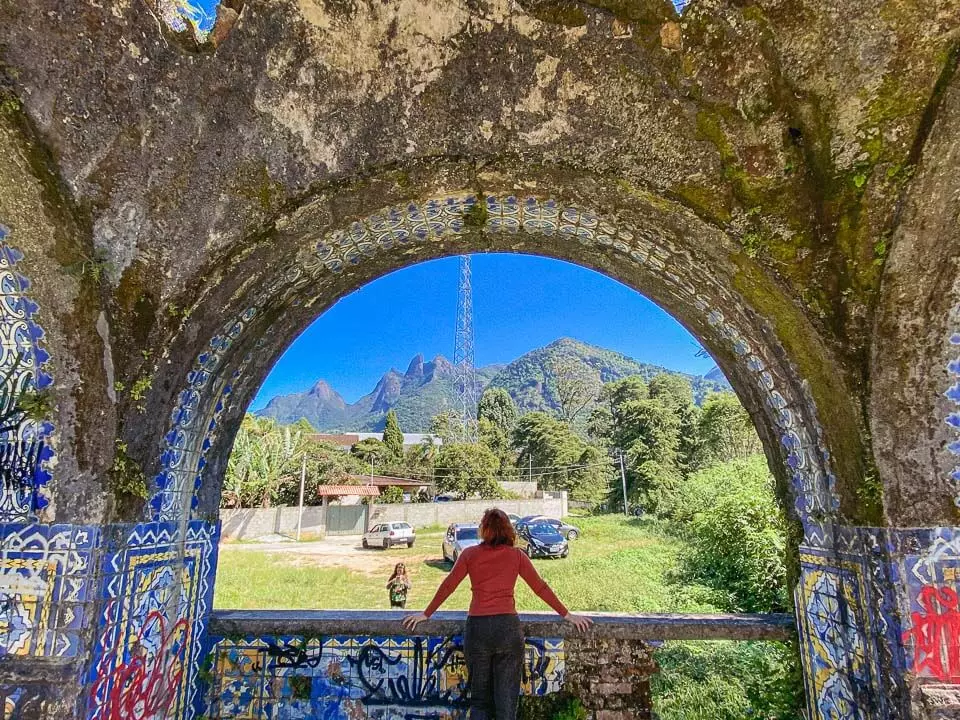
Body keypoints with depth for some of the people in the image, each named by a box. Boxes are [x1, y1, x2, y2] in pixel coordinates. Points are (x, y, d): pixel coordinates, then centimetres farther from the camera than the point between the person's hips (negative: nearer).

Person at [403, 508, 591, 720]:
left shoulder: (470, 554, 3)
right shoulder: (516, 555, 3)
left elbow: (447, 586, 5)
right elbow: (540, 587, 5)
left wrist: (425, 615, 15)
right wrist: (566, 615, 14)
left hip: (477, 627, 1)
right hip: (508, 627, 0)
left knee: (479, 700, 16)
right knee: (507, 701, 10)